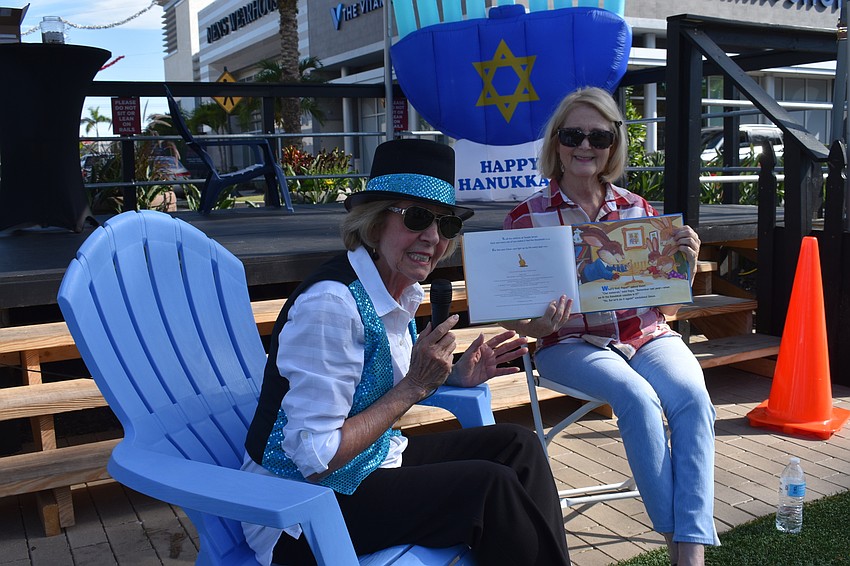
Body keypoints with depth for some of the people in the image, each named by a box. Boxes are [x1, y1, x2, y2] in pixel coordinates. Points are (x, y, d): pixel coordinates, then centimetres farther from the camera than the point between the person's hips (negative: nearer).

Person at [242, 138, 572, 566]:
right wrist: (416, 386, -23)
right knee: (489, 486, -18)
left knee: (516, 446, 1)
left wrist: (457, 375, 0)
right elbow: (315, 460, -26)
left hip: (373, 461, 9)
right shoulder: (331, 303, -27)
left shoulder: (403, 288, -1)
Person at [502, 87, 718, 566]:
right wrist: (540, 326, -24)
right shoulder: (528, 218, -2)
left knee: (692, 397, -26)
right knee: (638, 398, -31)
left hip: (647, 335, 3)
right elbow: (511, 315, -2)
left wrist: (686, 262, -9)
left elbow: (667, 304, 11)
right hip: (572, 344, -3)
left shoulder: (638, 210, 7)